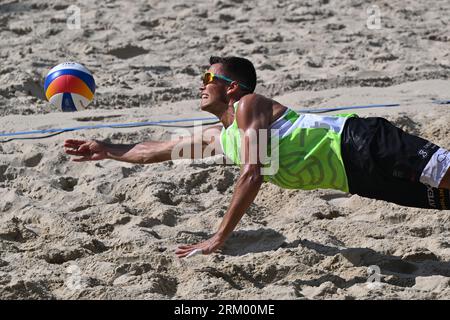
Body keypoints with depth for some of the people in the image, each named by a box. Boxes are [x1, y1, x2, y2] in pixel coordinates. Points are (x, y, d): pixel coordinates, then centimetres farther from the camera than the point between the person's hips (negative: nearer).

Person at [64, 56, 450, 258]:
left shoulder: (249, 106, -5)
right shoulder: (221, 136, 22)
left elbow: (252, 175, -15)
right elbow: (157, 151, 31)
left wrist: (219, 238, -13)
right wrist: (108, 150, 33)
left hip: (359, 145, -8)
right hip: (356, 175, 8)